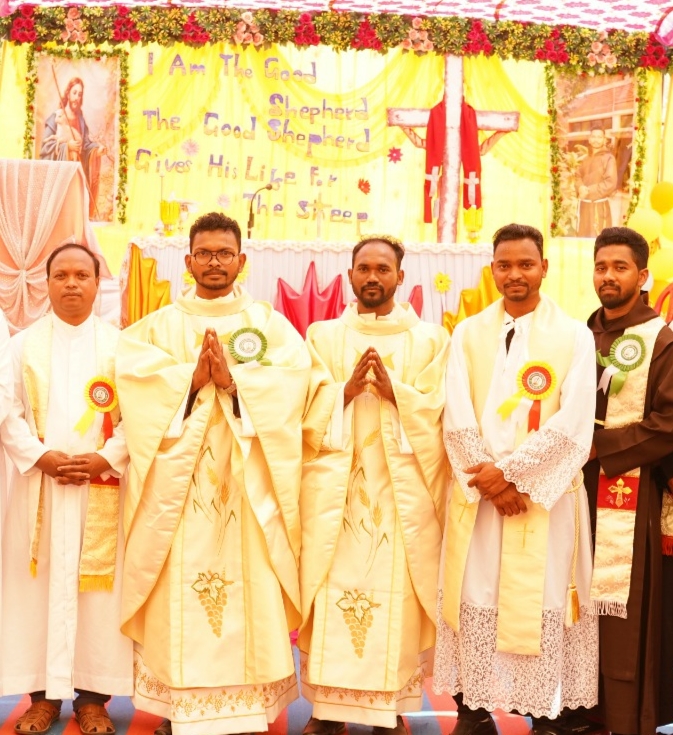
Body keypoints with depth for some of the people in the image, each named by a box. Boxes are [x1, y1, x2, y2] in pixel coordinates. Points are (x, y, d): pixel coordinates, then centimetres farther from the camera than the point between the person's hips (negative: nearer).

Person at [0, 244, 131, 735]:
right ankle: (43, 692, 10)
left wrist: (107, 459, -14)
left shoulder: (120, 345, 5)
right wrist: (41, 457, -13)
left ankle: (93, 693, 8)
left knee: (98, 586, 1)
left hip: (102, 486, 0)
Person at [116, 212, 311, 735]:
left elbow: (292, 378, -8)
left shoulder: (271, 325, 9)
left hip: (248, 480, 0)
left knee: (249, 591, -1)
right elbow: (133, 375, -7)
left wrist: (232, 380, -18)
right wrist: (192, 377, -16)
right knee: (180, 596, 0)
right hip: (178, 480, 1)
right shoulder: (158, 326, 11)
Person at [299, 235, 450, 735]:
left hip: (402, 491, 0)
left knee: (397, 600, -2)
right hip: (334, 490, 1)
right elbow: (307, 410, 1)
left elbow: (437, 413, -1)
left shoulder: (431, 340, 9)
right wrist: (347, 389, -15)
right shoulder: (322, 336, 11)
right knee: (332, 594, -1)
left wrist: (393, 389, -15)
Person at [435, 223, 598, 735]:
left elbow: (572, 427, -8)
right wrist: (488, 481, -12)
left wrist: (509, 471, -14)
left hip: (546, 498, -2)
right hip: (478, 495, 2)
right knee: (475, 604, 4)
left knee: (541, 608, 0)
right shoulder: (469, 334, 8)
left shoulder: (574, 337, 1)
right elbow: (457, 420, -1)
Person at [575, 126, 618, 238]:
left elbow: (611, 183, -16)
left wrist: (589, 190, -15)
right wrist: (581, 188, -9)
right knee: (583, 237, 12)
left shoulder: (608, 158, -8)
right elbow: (578, 176, 15)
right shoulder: (586, 160, 16)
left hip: (599, 206, -7)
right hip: (584, 205, 7)